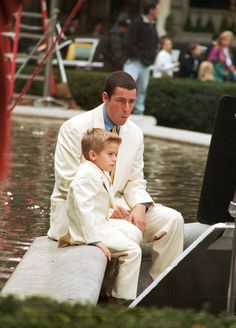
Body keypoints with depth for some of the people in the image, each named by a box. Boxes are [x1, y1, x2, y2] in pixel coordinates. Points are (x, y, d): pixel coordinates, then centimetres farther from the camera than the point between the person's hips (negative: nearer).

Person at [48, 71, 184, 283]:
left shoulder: (135, 133, 8)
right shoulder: (75, 128, -11)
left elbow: (135, 182, 11)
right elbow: (68, 183, -15)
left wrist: (140, 206, -12)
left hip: (115, 204, 7)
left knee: (172, 219, -12)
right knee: (128, 233, -33)